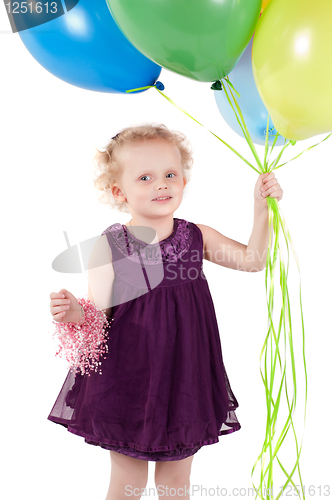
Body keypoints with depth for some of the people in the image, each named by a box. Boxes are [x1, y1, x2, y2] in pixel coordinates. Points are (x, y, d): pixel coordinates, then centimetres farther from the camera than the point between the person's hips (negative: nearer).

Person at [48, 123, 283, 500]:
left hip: (185, 378, 3)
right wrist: (75, 314, -32)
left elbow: (252, 260, 3)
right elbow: (99, 316, -10)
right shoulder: (109, 247, -13)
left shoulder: (197, 236, -3)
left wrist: (262, 207, -7)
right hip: (129, 380, -2)